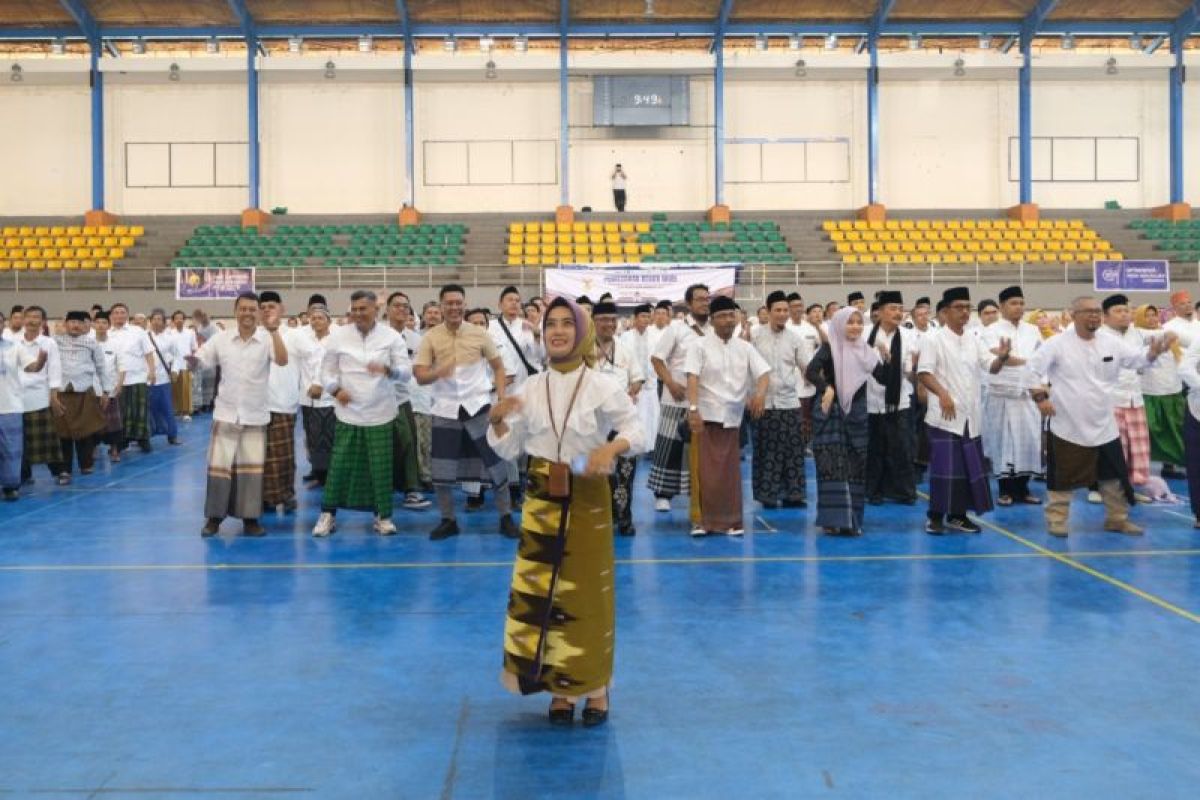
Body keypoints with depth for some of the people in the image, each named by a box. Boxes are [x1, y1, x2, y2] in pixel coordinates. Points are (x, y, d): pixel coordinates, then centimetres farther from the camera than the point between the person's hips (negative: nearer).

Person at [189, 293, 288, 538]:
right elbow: (199, 362, 3)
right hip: (226, 414, 1)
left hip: (256, 416, -1)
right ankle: (214, 517, 14)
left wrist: (273, 330, -32)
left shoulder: (267, 339, -5)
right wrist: (191, 360, -21)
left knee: (252, 467, 5)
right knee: (219, 465, 3)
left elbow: (282, 360, -22)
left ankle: (250, 518, 14)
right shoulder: (221, 339, 1)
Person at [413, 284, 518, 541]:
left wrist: (501, 395, -7)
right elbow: (420, 376, -7)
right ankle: (448, 520, 22)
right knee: (442, 470, 5)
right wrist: (438, 372, -29)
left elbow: (498, 366, 7)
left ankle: (506, 518, 17)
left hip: (478, 406, 0)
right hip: (446, 410, 0)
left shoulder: (479, 333, 0)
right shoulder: (431, 336, -2)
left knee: (495, 462, 4)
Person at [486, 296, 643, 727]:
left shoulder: (602, 386, -7)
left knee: (588, 592, 3)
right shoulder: (530, 388, 2)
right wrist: (497, 421, -14)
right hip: (541, 498, 3)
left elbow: (635, 431, -5)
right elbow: (508, 449, 5)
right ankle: (560, 689, 18)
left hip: (588, 498, -3)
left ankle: (596, 688, 20)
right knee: (543, 591, 4)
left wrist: (612, 448, -25)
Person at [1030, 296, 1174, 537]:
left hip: (1104, 425, 5)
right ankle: (1056, 519, 15)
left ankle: (1117, 519, 27)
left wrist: (1153, 352, -16)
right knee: (1063, 475, 2)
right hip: (1068, 425, -5)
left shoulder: (1111, 342, 2)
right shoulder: (1058, 344, -10)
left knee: (1115, 474, 12)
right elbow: (1032, 369, -10)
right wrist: (1040, 397, -18)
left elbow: (1136, 359, 5)